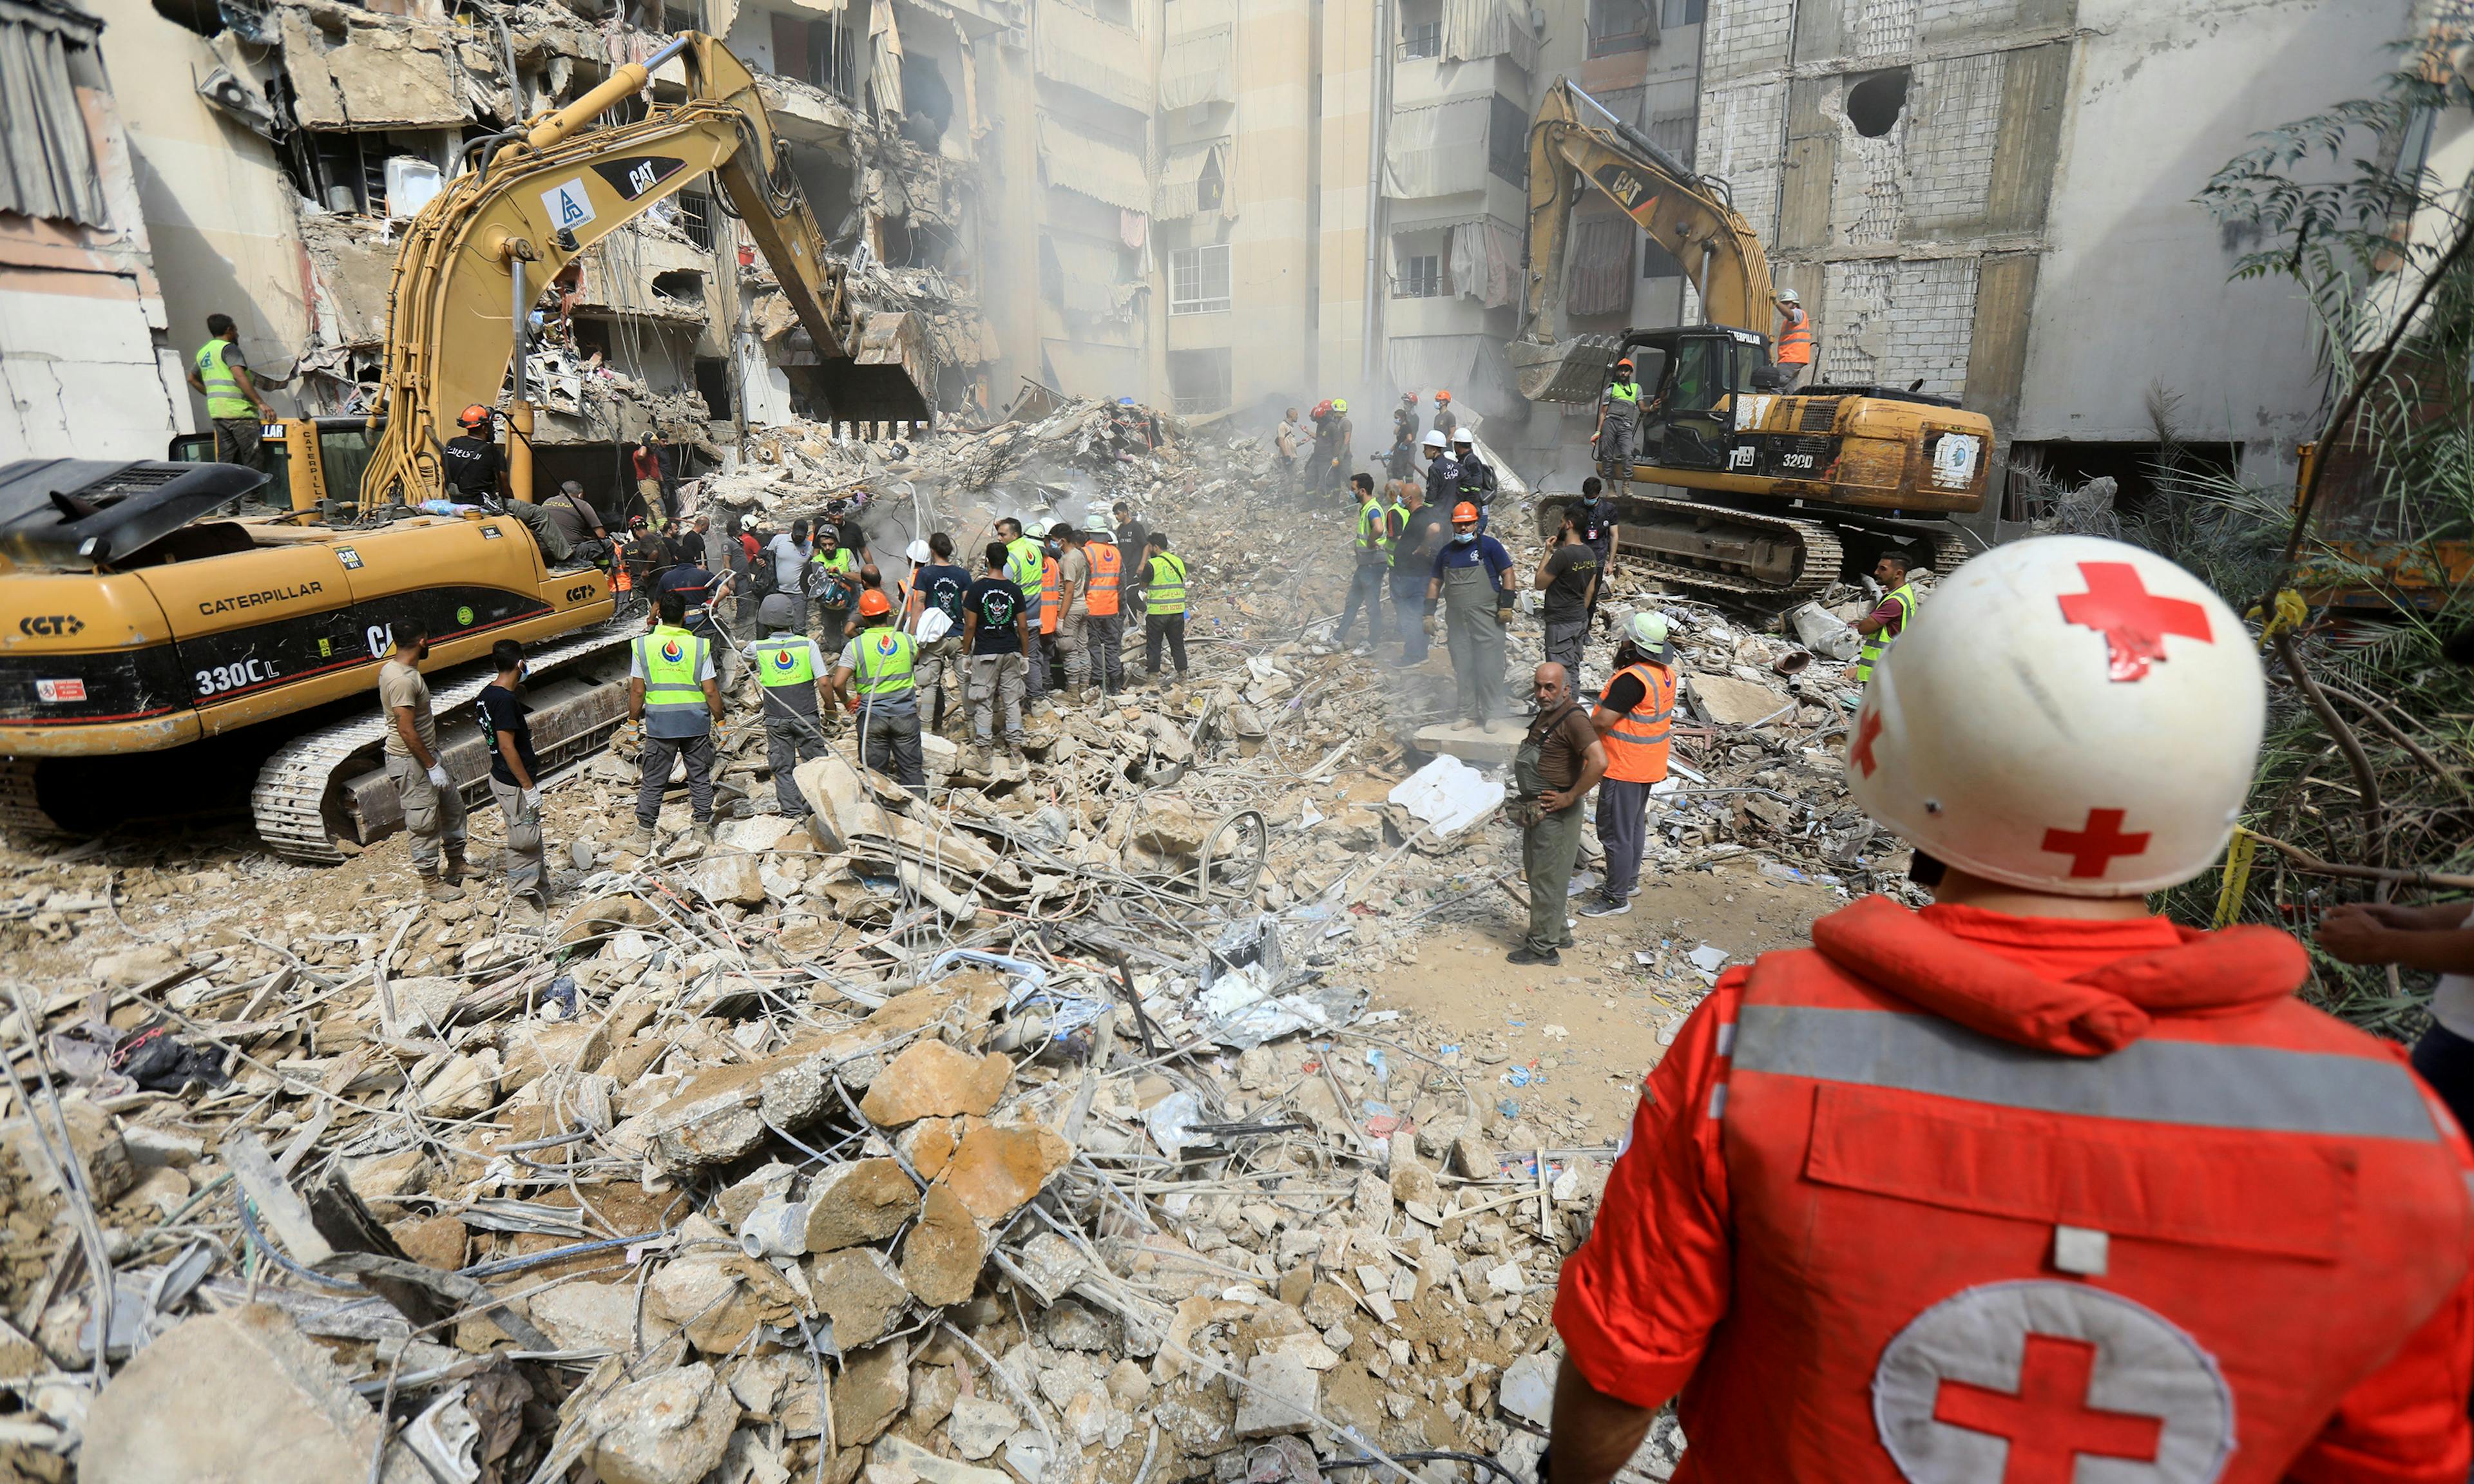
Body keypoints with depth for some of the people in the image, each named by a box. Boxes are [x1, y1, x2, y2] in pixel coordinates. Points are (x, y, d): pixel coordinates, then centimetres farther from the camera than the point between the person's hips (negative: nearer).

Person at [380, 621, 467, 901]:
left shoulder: (395, 666, 7)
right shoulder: (401, 680, -26)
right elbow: (407, 731, -27)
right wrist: (432, 766, -21)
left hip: (425, 754, 10)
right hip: (410, 762, -10)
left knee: (453, 804, 20)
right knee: (424, 823, 2)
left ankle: (456, 864, 34)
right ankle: (431, 881, 15)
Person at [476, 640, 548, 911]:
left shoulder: (488, 693, 7)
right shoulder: (505, 700, -23)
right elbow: (507, 747, -24)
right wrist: (528, 787, -21)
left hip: (501, 777, 10)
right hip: (513, 784, -10)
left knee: (532, 838, 18)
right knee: (524, 842, -1)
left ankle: (539, 895, 29)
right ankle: (523, 902, 9)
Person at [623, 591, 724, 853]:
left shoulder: (643, 645, -3)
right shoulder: (699, 645, -5)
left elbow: (637, 691, -2)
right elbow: (711, 691, -6)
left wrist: (633, 723, 9)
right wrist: (721, 722, 5)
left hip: (659, 723, 0)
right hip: (696, 722, 0)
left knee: (653, 782, 7)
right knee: (700, 778, 10)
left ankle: (643, 839, 14)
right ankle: (703, 833, 16)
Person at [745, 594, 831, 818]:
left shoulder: (757, 648, -5)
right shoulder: (808, 644, -9)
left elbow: (746, 657, 21)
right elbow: (824, 683, -12)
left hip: (776, 719, 1)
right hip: (807, 716, -1)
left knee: (783, 768, 10)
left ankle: (794, 813, 12)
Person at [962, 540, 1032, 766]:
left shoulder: (978, 588, -9)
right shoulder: (1014, 589, -1)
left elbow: (970, 625, -8)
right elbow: (1023, 626, 1)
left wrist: (965, 652, 3)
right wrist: (1025, 654, 12)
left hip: (985, 653, -3)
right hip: (1011, 652, 3)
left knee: (983, 704, 2)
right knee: (1012, 701, 10)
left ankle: (982, 755, 5)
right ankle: (1015, 749, 15)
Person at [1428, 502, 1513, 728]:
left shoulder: (1489, 546, 0)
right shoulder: (1446, 552, 14)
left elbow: (1508, 574, -2)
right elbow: (1435, 583, 19)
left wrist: (1506, 605, -10)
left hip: (1486, 617, -5)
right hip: (1456, 620, 5)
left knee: (1489, 667, -4)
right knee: (1462, 668, 7)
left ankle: (1490, 715, 3)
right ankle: (1467, 714, 15)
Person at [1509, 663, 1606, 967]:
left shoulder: (1573, 718, -21)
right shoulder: (1546, 713, 9)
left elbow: (1599, 762, -33)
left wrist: (1570, 797, -25)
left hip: (1555, 814, -10)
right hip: (1536, 812, 10)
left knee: (1547, 879, 1)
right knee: (1536, 873, 21)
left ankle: (1543, 947, 14)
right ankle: (1558, 933, 36)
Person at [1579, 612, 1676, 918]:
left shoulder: (1633, 679, -28)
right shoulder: (1665, 672, 3)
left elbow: (1602, 721, -26)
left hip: (1625, 768, -10)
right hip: (1647, 764, 10)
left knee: (1615, 832, 0)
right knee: (1634, 824, 23)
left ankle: (1616, 898, 9)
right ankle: (1628, 881, 38)